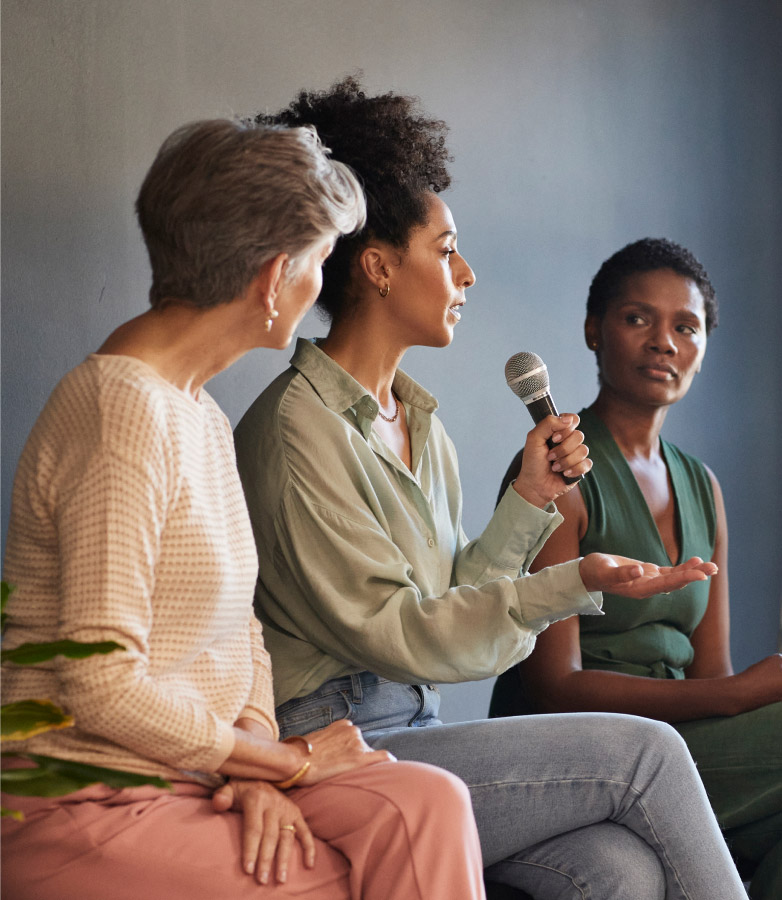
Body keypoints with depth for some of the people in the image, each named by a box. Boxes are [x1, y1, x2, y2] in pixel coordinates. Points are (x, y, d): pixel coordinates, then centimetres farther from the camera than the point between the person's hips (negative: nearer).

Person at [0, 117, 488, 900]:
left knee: (426, 805, -13)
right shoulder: (125, 408, -17)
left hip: (189, 775, 8)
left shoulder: (201, 414, 15)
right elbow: (102, 686, -22)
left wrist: (255, 767, -6)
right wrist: (287, 760, -10)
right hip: (86, 813, -8)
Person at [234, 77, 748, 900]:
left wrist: (529, 501, 1)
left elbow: (451, 601, 13)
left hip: (414, 729, 7)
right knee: (646, 751, -13)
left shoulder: (419, 420, 15)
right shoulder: (298, 428, -12)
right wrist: (576, 584, -21)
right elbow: (395, 634, -16)